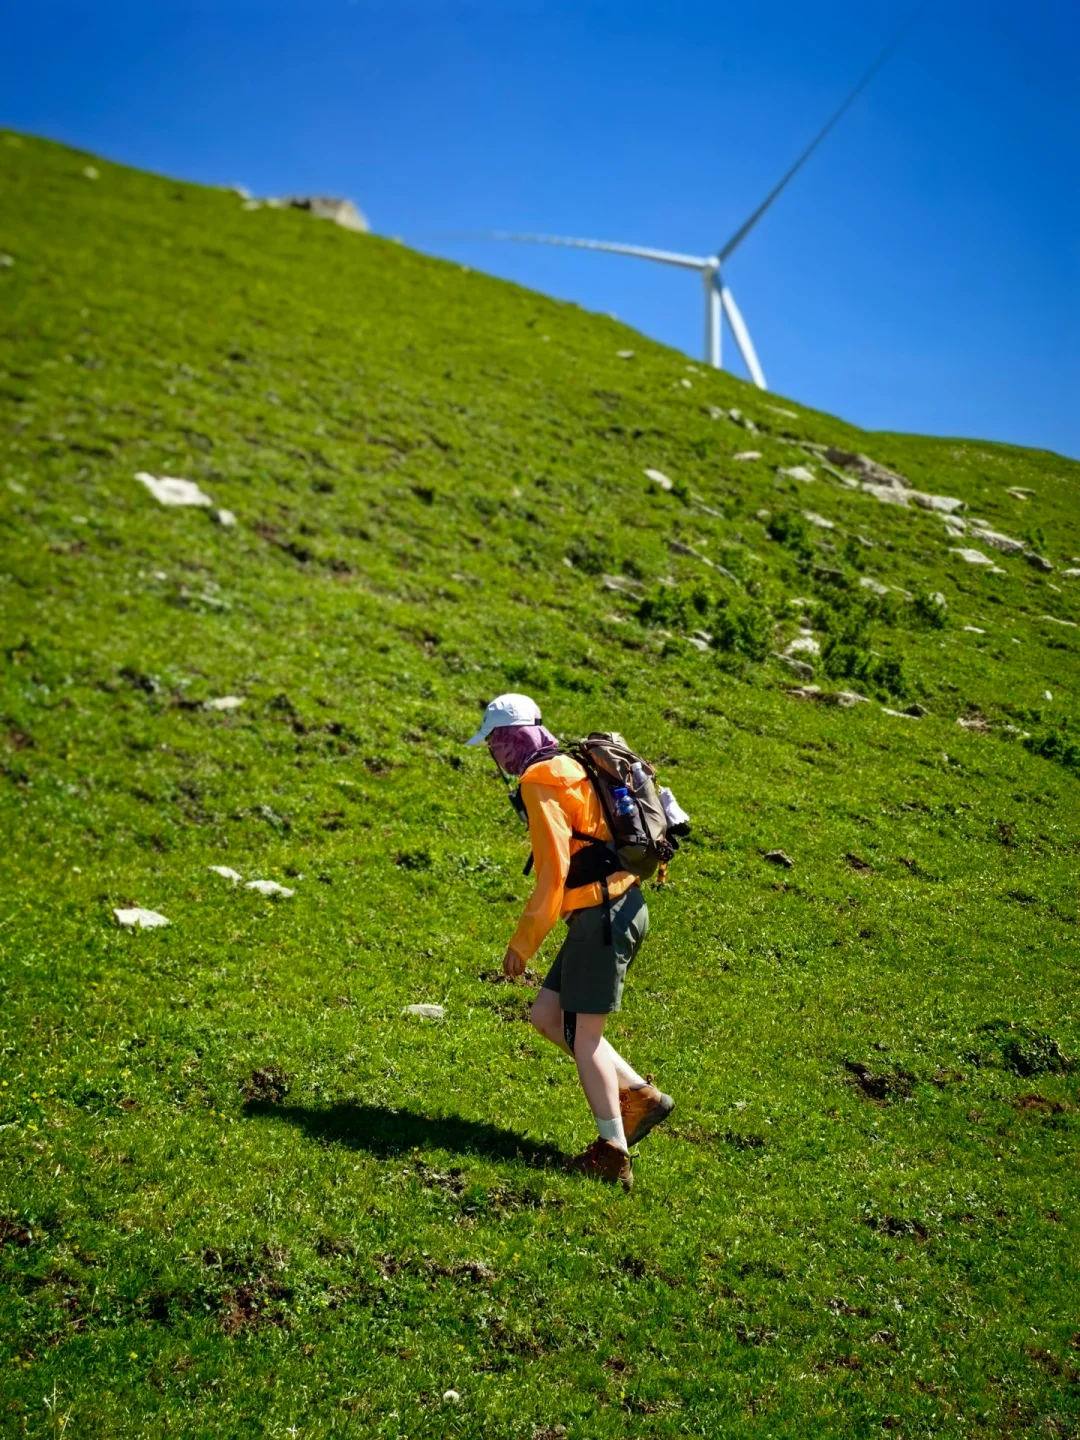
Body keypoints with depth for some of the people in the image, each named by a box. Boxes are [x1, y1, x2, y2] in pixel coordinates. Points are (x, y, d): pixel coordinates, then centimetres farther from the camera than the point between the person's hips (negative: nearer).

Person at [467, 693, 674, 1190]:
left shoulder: (539, 784, -13)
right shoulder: (568, 769, 16)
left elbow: (554, 873, -18)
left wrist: (523, 942, -11)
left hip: (603, 916, -10)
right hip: (617, 907, 10)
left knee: (584, 1036, 0)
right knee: (546, 1015, 13)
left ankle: (613, 1155, 8)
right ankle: (640, 1096, 15)